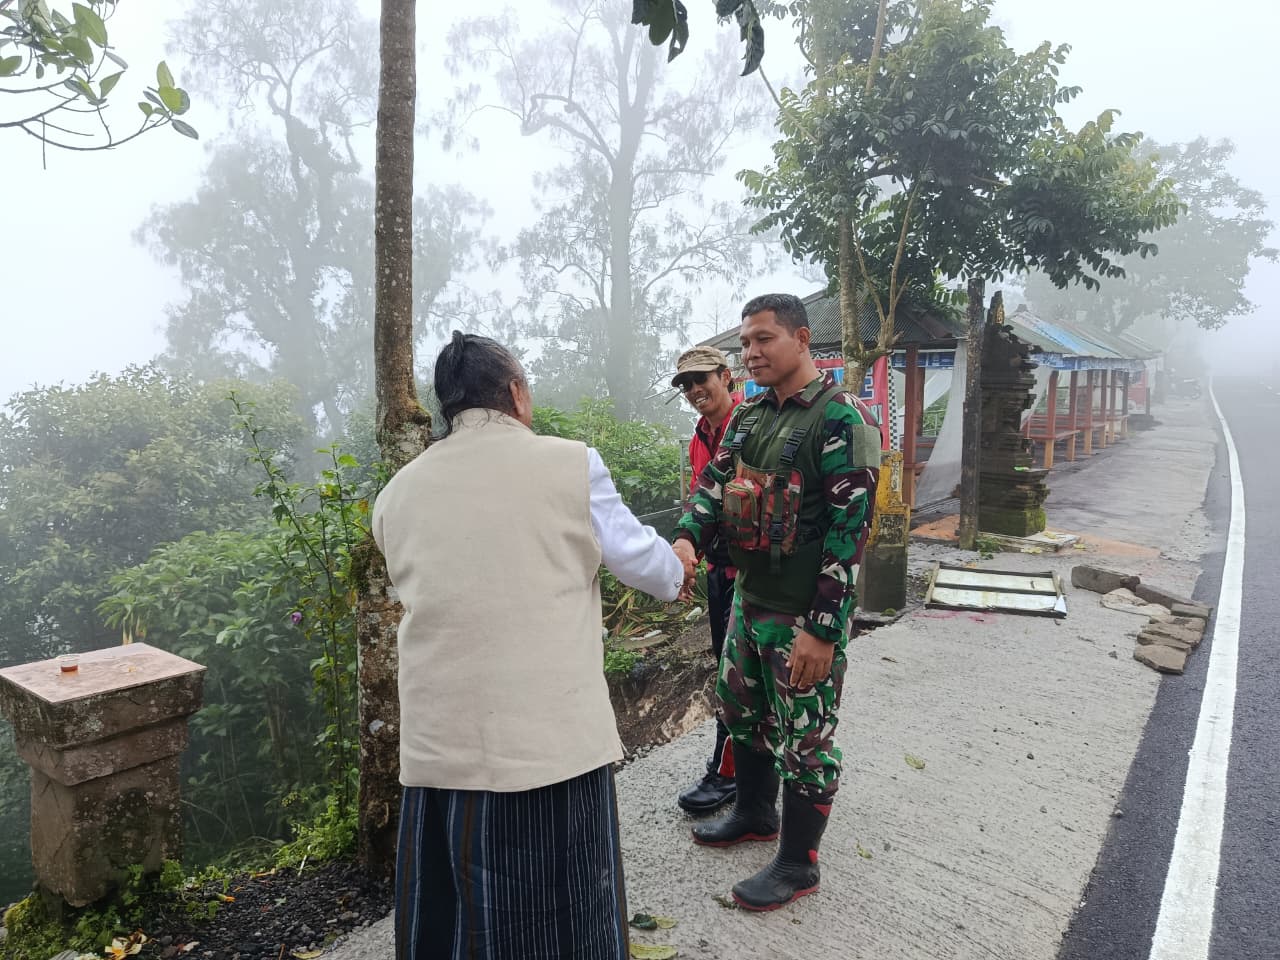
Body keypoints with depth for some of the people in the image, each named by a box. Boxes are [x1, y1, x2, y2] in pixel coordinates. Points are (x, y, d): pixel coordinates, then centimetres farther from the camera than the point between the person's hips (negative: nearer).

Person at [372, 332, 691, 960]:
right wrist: (677, 573, 26)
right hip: (557, 736, -3)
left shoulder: (396, 494, 5)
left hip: (441, 744, 4)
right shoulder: (571, 463, -7)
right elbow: (636, 556, 3)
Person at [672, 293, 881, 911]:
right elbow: (716, 483, 8)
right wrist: (687, 539, -14)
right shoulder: (749, 415, 8)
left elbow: (849, 530, -20)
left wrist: (823, 628, -22)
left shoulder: (841, 418, -17)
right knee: (741, 710, 23)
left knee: (805, 737, 7)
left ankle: (798, 864, 26)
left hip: (804, 613, -8)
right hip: (749, 598, 8)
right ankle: (755, 813, 46)